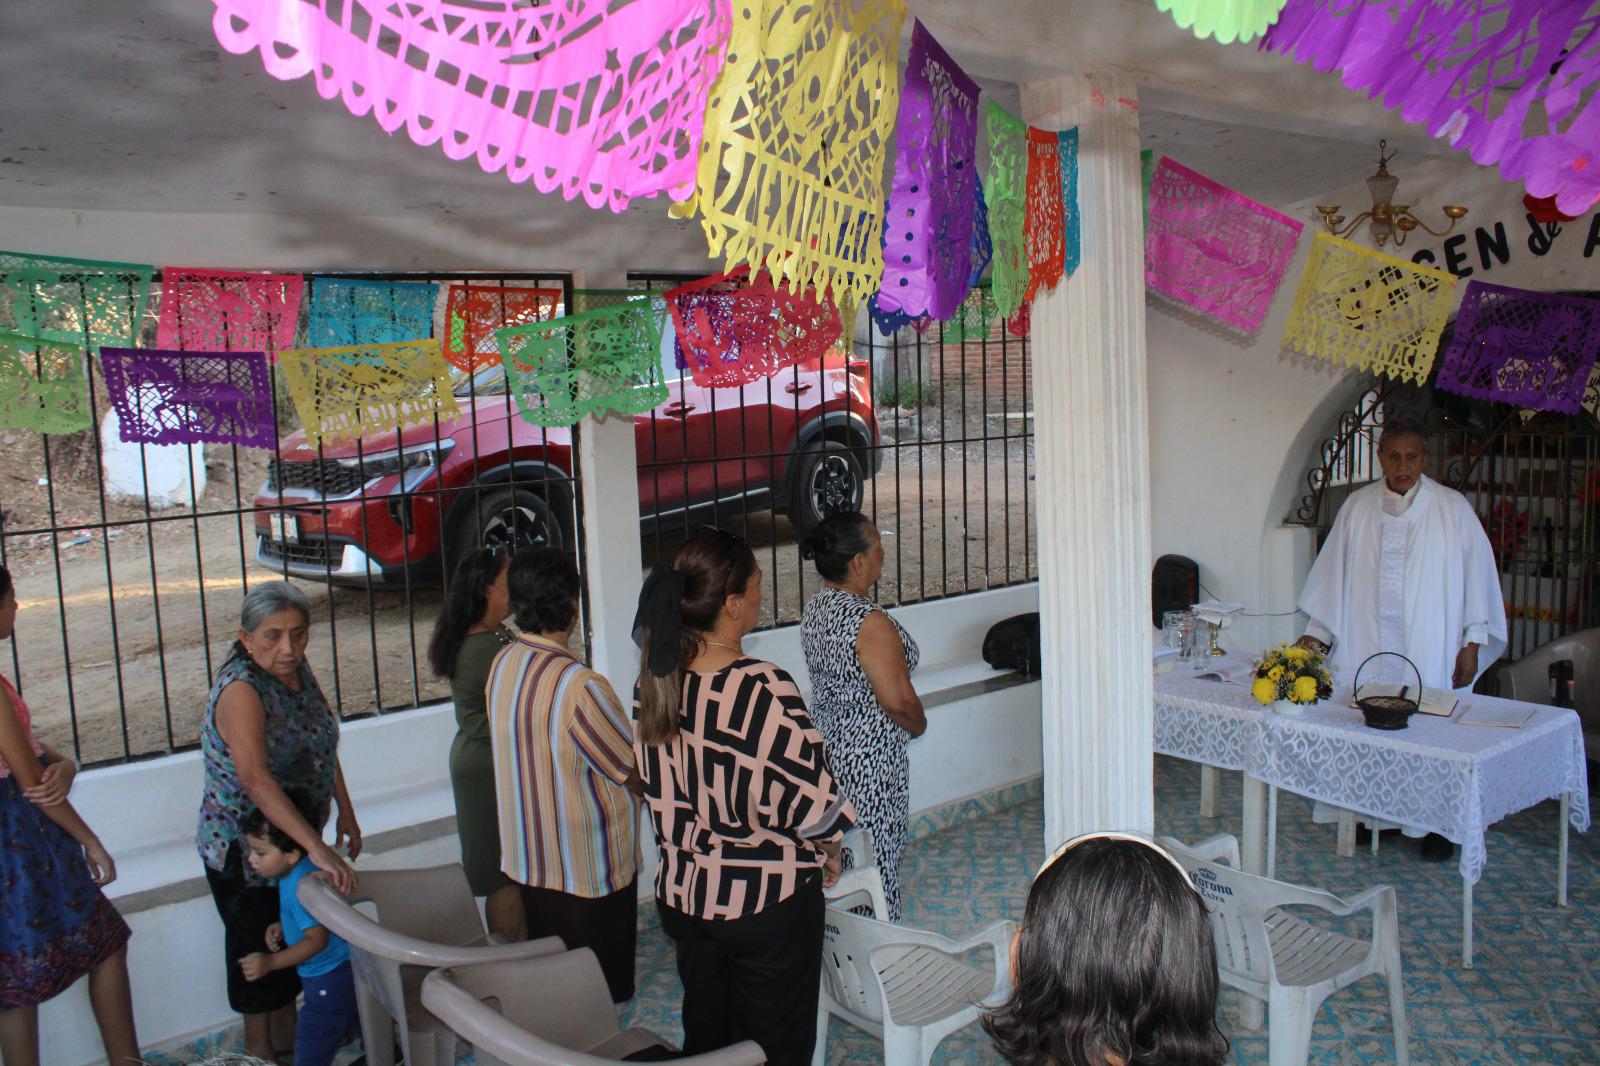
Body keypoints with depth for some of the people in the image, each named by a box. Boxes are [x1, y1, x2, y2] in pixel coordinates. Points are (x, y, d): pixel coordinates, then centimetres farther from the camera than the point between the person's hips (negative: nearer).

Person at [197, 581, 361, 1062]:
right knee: (259, 949, 8)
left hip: (295, 835, 7)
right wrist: (316, 847, -45)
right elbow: (254, 778, -39)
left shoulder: (299, 670, -3)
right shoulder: (241, 689, -28)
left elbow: (323, 746, 11)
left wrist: (345, 812, 8)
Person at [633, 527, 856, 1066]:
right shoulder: (764, 688, -26)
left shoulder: (653, 685, -7)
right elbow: (814, 796, -19)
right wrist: (828, 850, 2)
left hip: (681, 896, 6)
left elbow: (659, 789, 4)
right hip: (767, 900, -6)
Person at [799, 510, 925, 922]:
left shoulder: (815, 607, 3)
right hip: (869, 758, -9)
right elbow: (898, 700, -26)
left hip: (826, 741, 9)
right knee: (876, 861, 6)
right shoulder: (868, 621, -25)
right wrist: (919, 725, -5)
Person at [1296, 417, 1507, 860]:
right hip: (1367, 645, 2)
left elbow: (1476, 574, 2)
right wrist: (1317, 633, 7)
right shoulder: (1357, 507, 5)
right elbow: (1334, 574, 9)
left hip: (1431, 649, -2)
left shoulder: (1453, 508, 0)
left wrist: (1473, 642, -1)